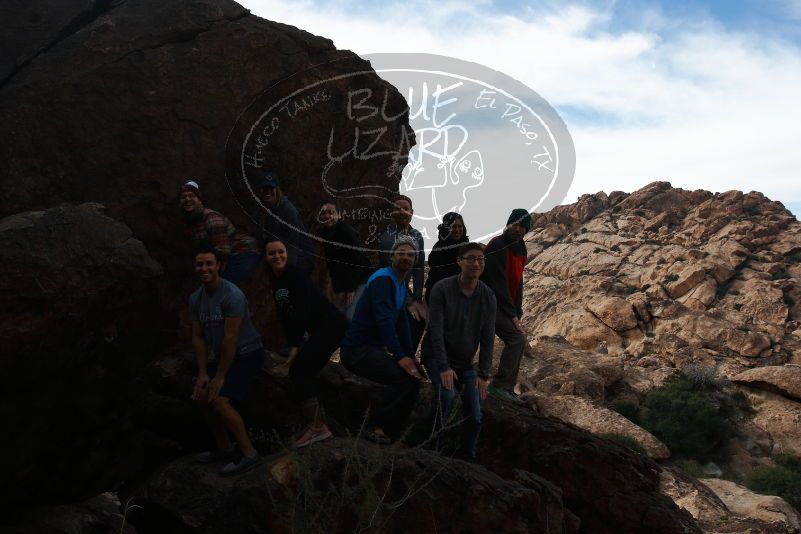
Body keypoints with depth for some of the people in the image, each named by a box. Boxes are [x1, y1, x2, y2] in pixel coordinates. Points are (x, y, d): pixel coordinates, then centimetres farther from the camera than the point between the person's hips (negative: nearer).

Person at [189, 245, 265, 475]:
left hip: (247, 354, -9)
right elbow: (198, 337, 5)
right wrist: (202, 373, -2)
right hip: (221, 354, 9)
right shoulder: (196, 298, 1)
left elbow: (230, 338, -24)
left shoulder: (231, 295, -24)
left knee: (219, 400, -20)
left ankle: (248, 454, -10)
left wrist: (220, 376, -20)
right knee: (201, 396, 7)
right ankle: (224, 448, 22)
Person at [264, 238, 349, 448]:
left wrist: (296, 345, -20)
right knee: (303, 374, 9)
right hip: (320, 329, 9)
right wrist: (292, 344, 4)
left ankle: (317, 427, -11)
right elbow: (285, 316, 11)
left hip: (331, 325, -9)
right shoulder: (275, 281, 11)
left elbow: (302, 311, -20)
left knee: (298, 371, -13)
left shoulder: (296, 275, -15)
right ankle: (318, 425, 15)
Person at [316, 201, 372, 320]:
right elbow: (332, 266, 6)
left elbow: (356, 260, -19)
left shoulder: (346, 230, -17)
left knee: (352, 315, -18)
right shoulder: (324, 234, 4)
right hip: (343, 283, 7)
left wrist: (351, 289, -19)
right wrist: (338, 290, -2)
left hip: (360, 280, -7)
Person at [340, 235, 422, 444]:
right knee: (407, 378, -25)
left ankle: (387, 432, 14)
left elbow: (402, 323, 15)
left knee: (413, 376, 7)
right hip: (357, 350, -10)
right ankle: (376, 427, -12)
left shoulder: (401, 285, 18)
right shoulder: (383, 279, -14)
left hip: (374, 349, 10)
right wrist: (400, 357, -29)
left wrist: (410, 356, 6)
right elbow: (384, 321, -24)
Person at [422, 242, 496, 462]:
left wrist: (483, 374, -9)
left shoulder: (488, 297, -5)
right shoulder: (442, 289, -17)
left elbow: (487, 337, -4)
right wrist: (444, 367, -25)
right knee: (446, 394, -30)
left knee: (474, 416, -5)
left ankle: (468, 459, 14)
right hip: (437, 357, -4)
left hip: (465, 362, 4)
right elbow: (436, 330, -20)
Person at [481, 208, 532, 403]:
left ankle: (507, 388, 17)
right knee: (517, 338, -17)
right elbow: (498, 283, -21)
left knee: (519, 342, 8)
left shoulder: (520, 249, 11)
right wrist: (512, 315, -20)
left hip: (505, 305, 9)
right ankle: (500, 386, -11)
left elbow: (517, 282, 13)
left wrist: (517, 312, 3)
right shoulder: (497, 246, -16)